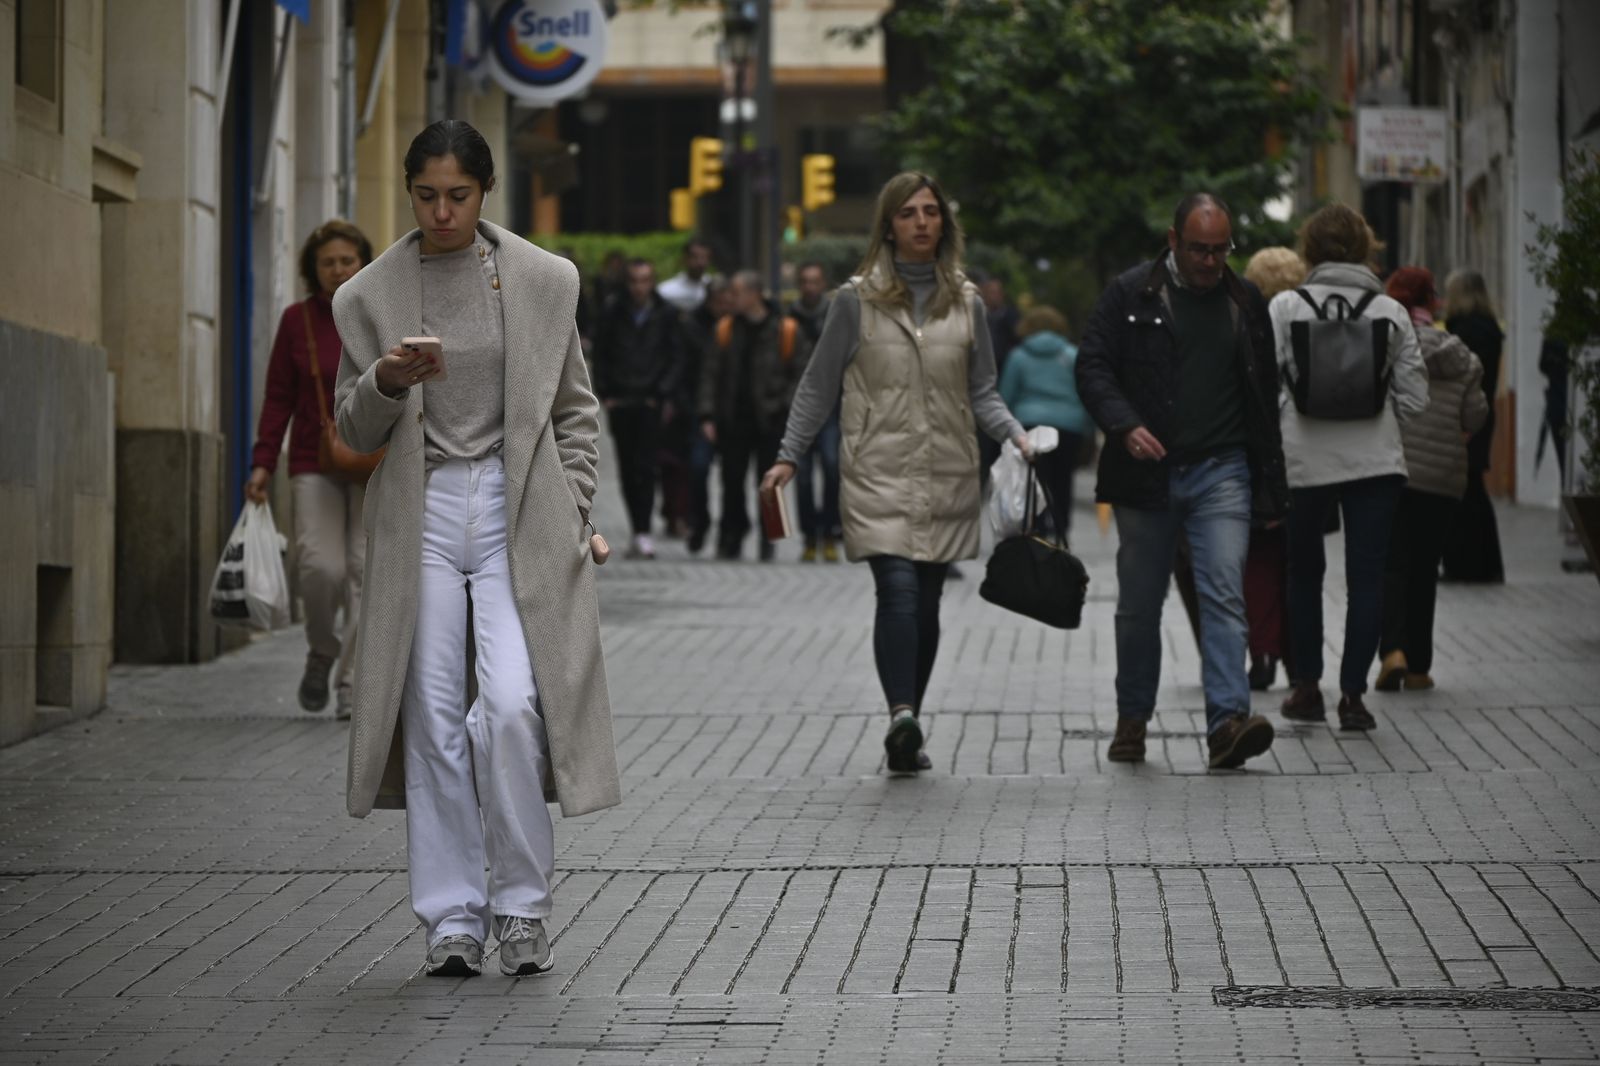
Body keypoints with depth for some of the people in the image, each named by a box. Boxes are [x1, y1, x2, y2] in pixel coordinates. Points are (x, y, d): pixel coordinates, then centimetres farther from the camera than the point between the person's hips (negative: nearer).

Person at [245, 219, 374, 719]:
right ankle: (321, 651, 15)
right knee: (322, 567, -14)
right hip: (314, 464, 0)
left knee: (367, 569, -8)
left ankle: (353, 686, -2)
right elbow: (279, 396, 6)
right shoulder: (297, 320, 4)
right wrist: (263, 463, -1)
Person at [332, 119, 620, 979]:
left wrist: (571, 518, 3)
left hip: (517, 510, -1)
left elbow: (576, 410, 12)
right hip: (420, 514, 1)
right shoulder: (370, 296, 6)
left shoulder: (544, 280, 5)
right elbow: (354, 431, 10)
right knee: (435, 720, 0)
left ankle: (519, 903, 0)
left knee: (512, 703, -15)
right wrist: (384, 384, -11)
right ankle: (452, 917, 8)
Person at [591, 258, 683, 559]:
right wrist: (604, 392, 3)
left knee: (644, 466, -12)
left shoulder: (666, 315, 2)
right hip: (619, 404, 3)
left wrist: (662, 393, -4)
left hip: (650, 402, -3)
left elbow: (676, 357, 4)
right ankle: (640, 532, 12)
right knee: (628, 469, 5)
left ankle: (643, 532, -13)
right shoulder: (616, 313, 6)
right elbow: (600, 353, 11)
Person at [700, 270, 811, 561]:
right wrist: (708, 415, 0)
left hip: (770, 421, -2)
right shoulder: (725, 329, 6)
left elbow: (803, 371, 2)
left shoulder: (786, 330, -2)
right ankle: (731, 540, 13)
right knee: (732, 482, 2)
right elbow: (710, 374, 8)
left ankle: (768, 542, 13)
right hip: (734, 420, 2)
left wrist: (787, 406, -7)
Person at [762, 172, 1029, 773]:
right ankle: (901, 714, -31)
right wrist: (788, 458, -1)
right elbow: (819, 386, 6)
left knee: (926, 604, 5)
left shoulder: (965, 304, 10)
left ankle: (906, 734, 13)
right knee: (899, 590, -20)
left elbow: (982, 393, 13)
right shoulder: (857, 301, 2)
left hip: (946, 476, 3)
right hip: (878, 473, -3)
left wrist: (1017, 436, -5)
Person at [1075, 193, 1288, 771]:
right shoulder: (1131, 294, 1)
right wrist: (1125, 425, -21)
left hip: (1221, 470, 1)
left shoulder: (1245, 302, 10)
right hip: (1146, 476, -1)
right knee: (1139, 605, 8)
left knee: (1224, 593, -14)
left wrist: (1270, 488, 12)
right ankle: (1132, 719, 24)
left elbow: (1264, 397, 15)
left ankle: (1228, 722, -22)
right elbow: (1092, 367, -2)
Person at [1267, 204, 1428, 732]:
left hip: (1305, 459, 0)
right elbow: (1414, 398, 2)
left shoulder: (1286, 306, -2)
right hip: (1376, 461, 0)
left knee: (1304, 573, 16)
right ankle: (1352, 693, -1)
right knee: (1366, 576, 3)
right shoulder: (1390, 311, 2)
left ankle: (1306, 685, 19)